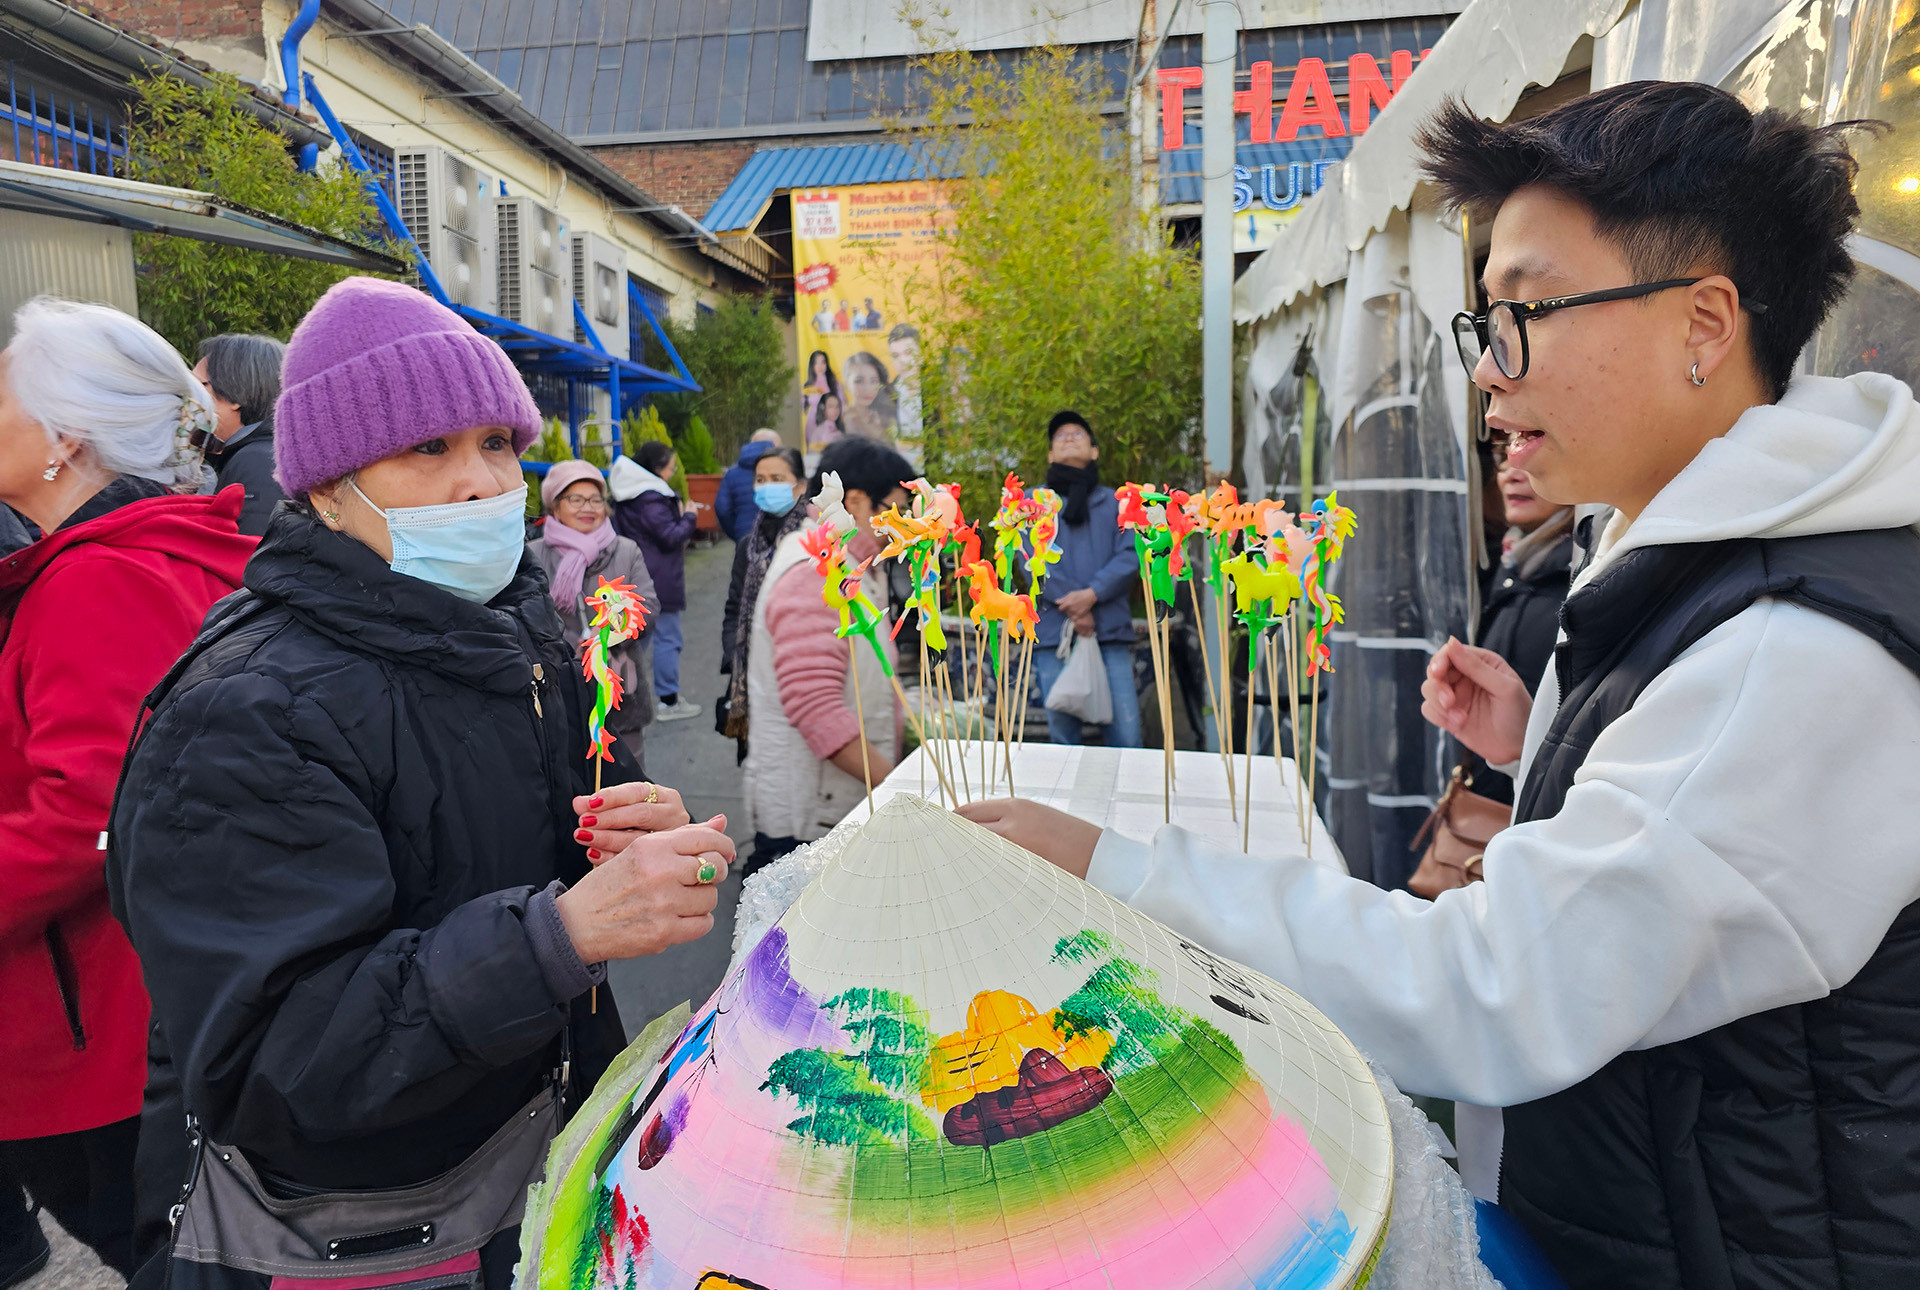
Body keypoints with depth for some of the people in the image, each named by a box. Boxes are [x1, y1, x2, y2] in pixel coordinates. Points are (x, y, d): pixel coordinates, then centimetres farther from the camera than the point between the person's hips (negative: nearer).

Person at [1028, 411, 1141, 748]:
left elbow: (1130, 556, 3)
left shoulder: (1115, 503, 17)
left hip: (1111, 631, 0)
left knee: (1126, 735, -7)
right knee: (1063, 736, 1)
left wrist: (1092, 594, -13)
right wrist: (1073, 608, -10)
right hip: (1054, 631, 0)